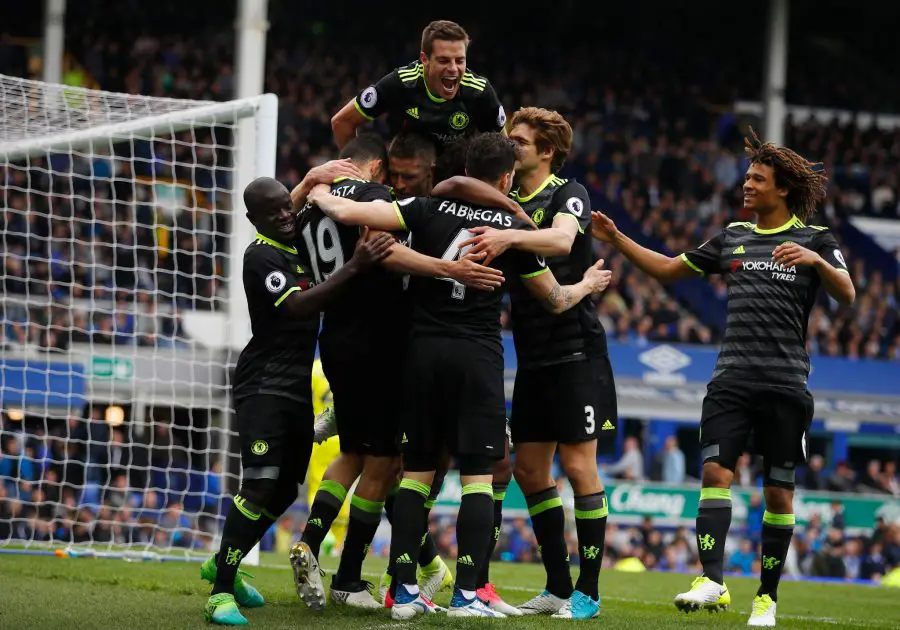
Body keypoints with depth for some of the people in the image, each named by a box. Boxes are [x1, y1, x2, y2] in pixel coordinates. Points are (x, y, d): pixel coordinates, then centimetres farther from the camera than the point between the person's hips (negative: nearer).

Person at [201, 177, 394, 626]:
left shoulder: (299, 247, 12)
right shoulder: (261, 256, -13)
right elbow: (298, 307, -26)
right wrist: (354, 267, -34)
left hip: (297, 386, 9)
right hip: (265, 384, -9)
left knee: (286, 488, 13)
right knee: (261, 483, -20)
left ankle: (222, 566, 29)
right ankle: (221, 591, -18)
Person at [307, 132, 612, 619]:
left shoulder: (429, 209, 0)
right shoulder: (514, 230, 0)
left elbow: (347, 212, -7)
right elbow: (556, 300, 13)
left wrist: (315, 193, 15)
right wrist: (587, 285, 35)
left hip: (422, 350, 2)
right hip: (477, 357, -2)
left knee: (417, 470, 8)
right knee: (478, 475, 1)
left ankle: (405, 591, 4)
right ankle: (466, 594, -6)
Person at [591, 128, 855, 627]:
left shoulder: (814, 239, 2)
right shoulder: (733, 237, 15)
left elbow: (846, 294, -12)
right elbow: (668, 269, 21)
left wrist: (815, 261, -30)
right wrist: (616, 239, 12)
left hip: (785, 385, -3)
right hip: (731, 379, 3)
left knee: (778, 490, 2)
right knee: (715, 472, -14)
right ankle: (711, 581, -22)